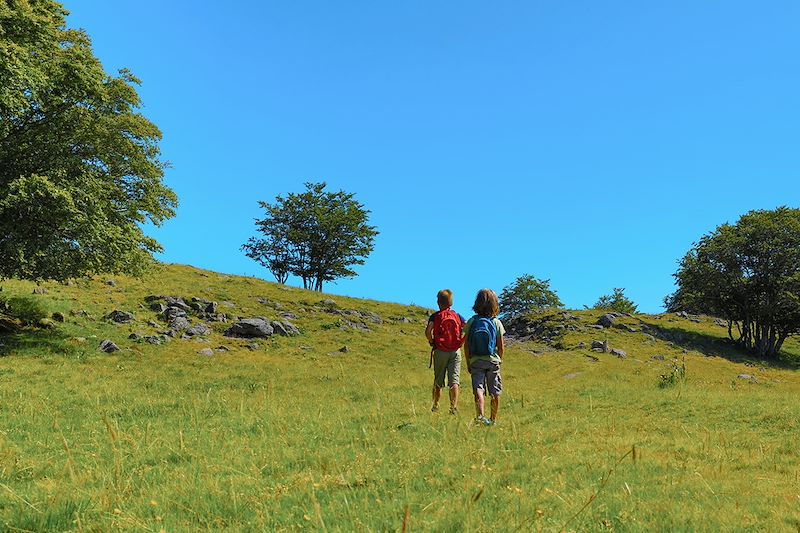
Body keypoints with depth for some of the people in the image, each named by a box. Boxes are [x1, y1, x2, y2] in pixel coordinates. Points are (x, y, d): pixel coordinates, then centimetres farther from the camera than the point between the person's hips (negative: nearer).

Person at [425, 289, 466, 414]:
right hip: (455, 351, 1)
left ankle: (435, 405, 25)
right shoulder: (457, 316, 6)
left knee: (438, 381, 14)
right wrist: (461, 341, 7)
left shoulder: (435, 316, -2)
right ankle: (454, 407, -11)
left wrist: (431, 342, -2)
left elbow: (428, 331, -18)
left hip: (440, 351, -1)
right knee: (454, 381, -1)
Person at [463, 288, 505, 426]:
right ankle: (493, 420, 22)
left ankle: (480, 415, -26)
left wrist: (468, 363, 7)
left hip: (476, 361, 0)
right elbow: (501, 346, -2)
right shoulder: (496, 322, -5)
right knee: (495, 393, 12)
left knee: (478, 389, -5)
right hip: (493, 361, 0)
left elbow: (466, 345, -2)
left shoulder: (471, 322, -3)